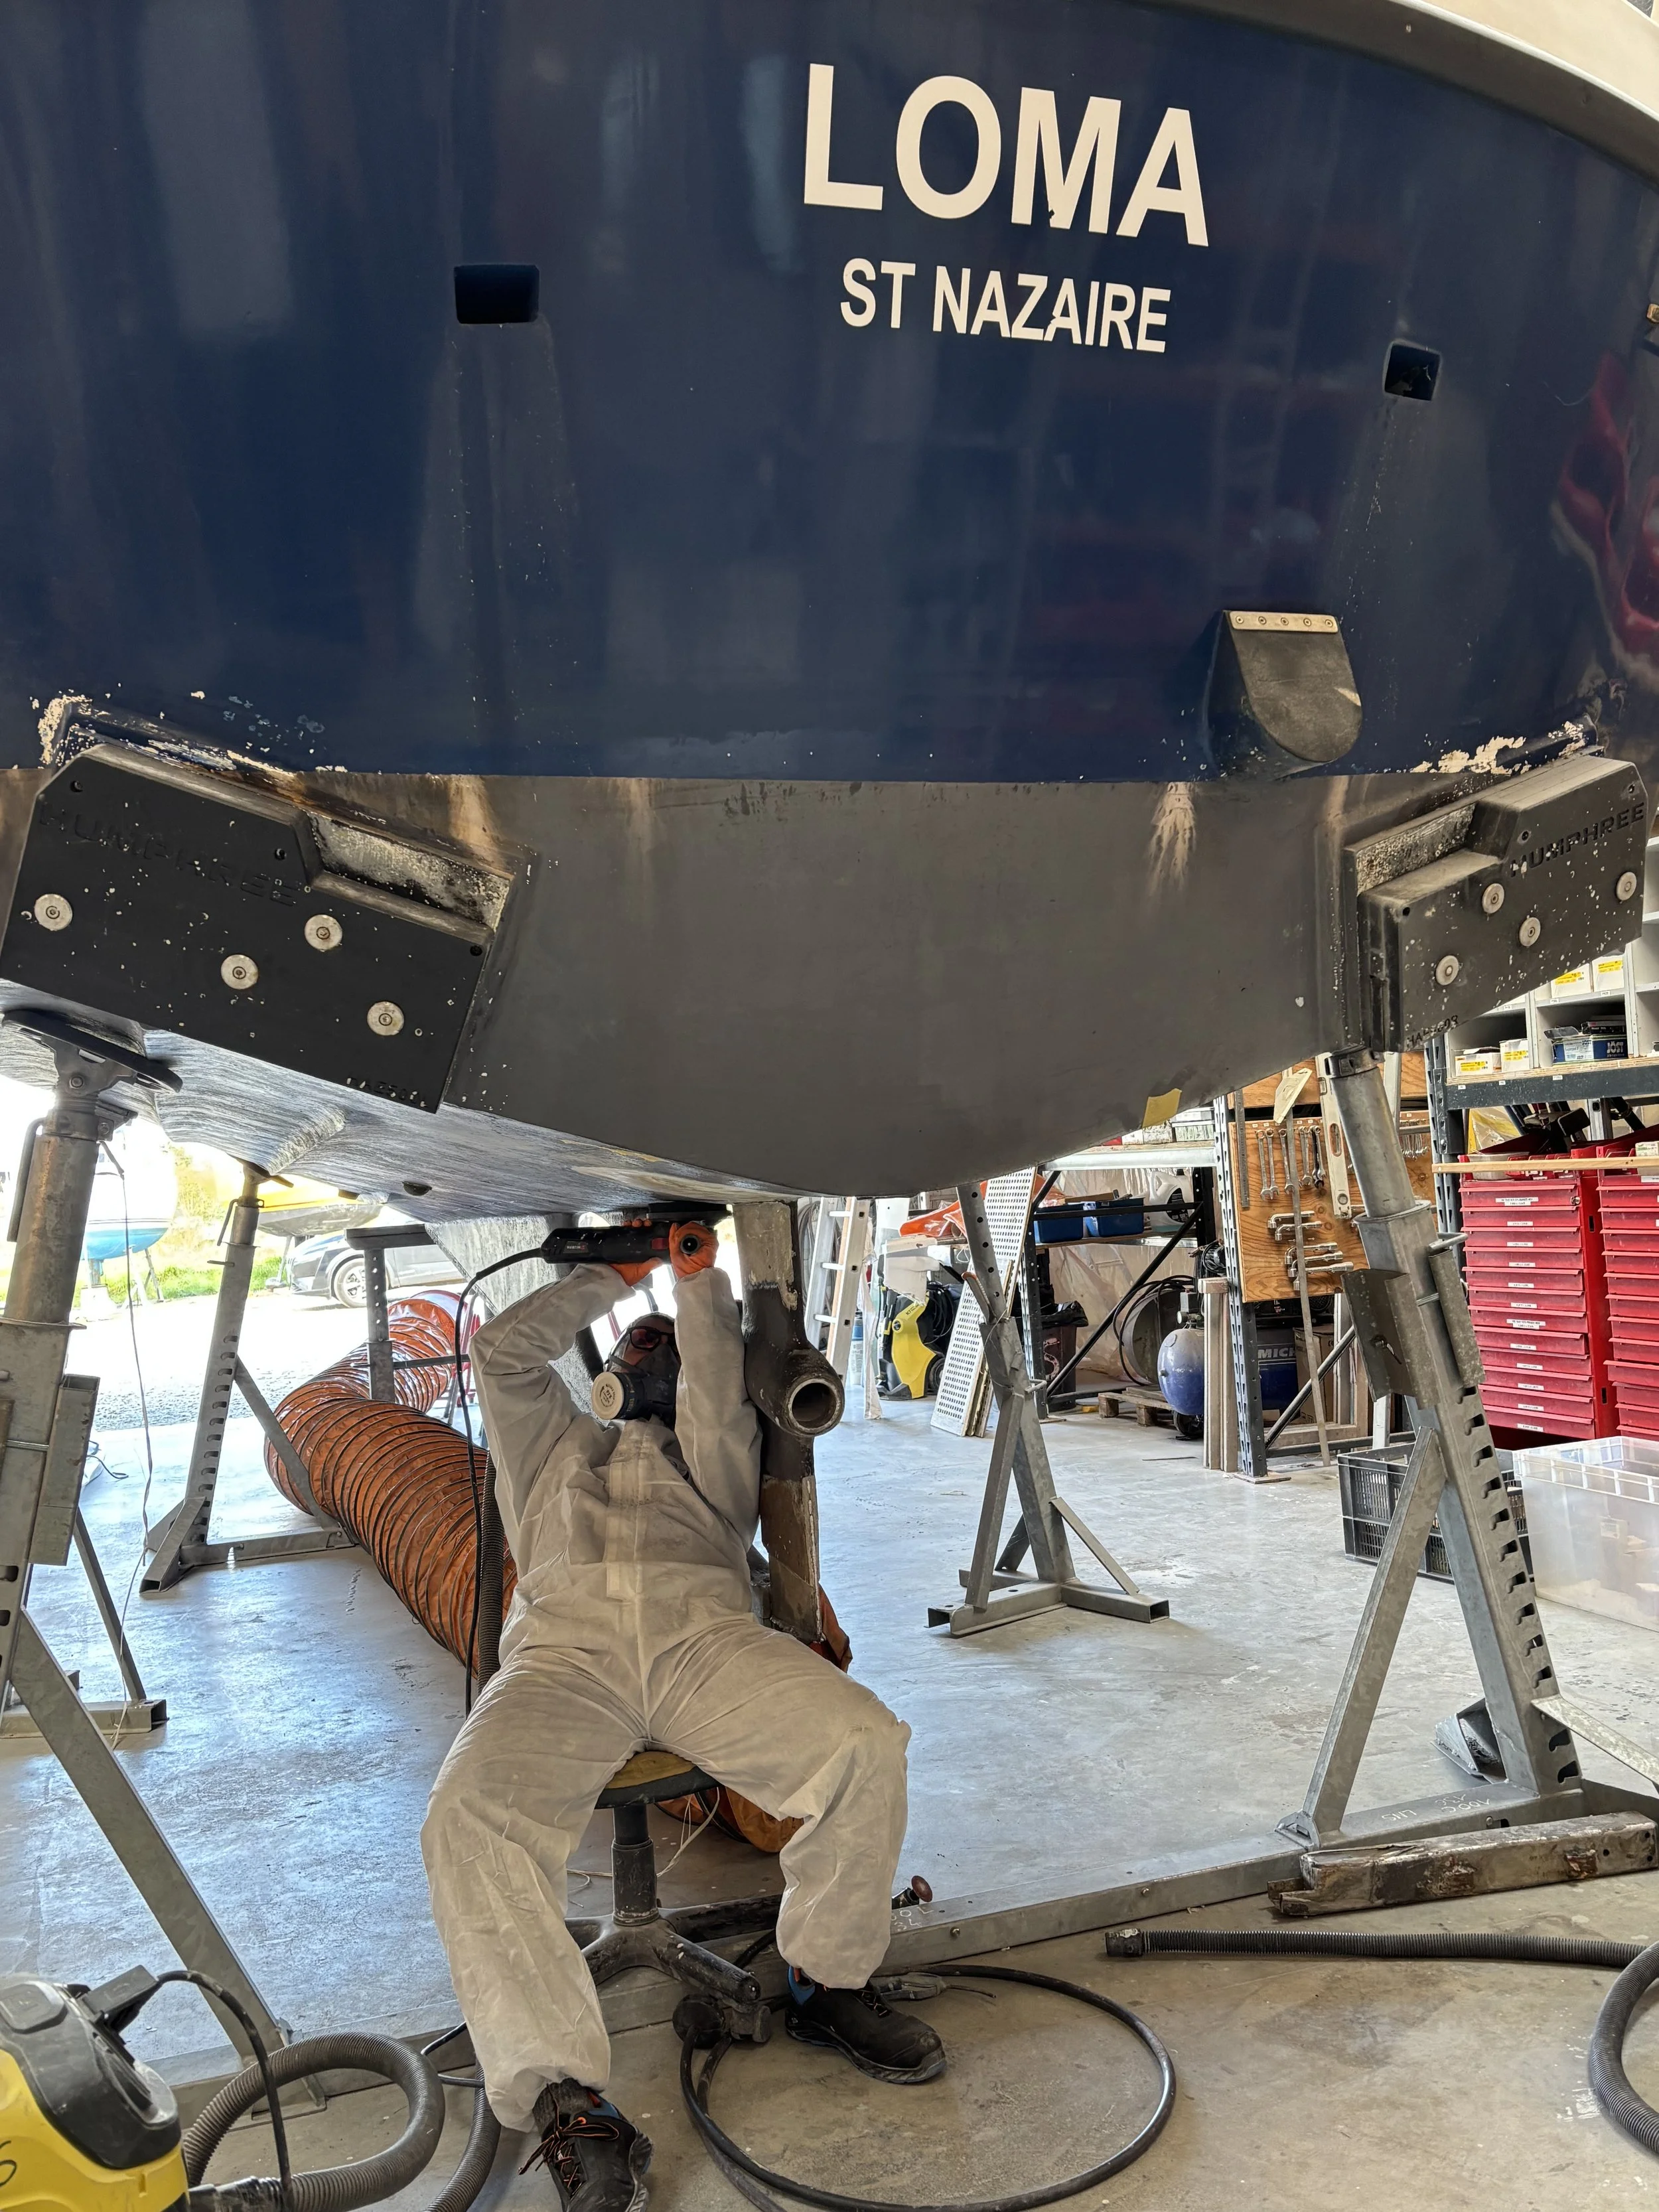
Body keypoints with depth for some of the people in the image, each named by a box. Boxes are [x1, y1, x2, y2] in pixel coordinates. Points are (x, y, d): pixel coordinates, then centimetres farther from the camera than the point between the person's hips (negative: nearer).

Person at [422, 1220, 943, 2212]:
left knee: (867, 1744, -27)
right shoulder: (556, 1443, 39)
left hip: (706, 1632, 0)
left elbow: (719, 1384, 13)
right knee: (469, 1818, -32)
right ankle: (571, 2107, -27)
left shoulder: (711, 1447, 35)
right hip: (564, 1647, 0)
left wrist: (699, 1275, 12)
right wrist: (614, 1275, 32)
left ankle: (826, 1984, -3)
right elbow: (503, 1348, 27)